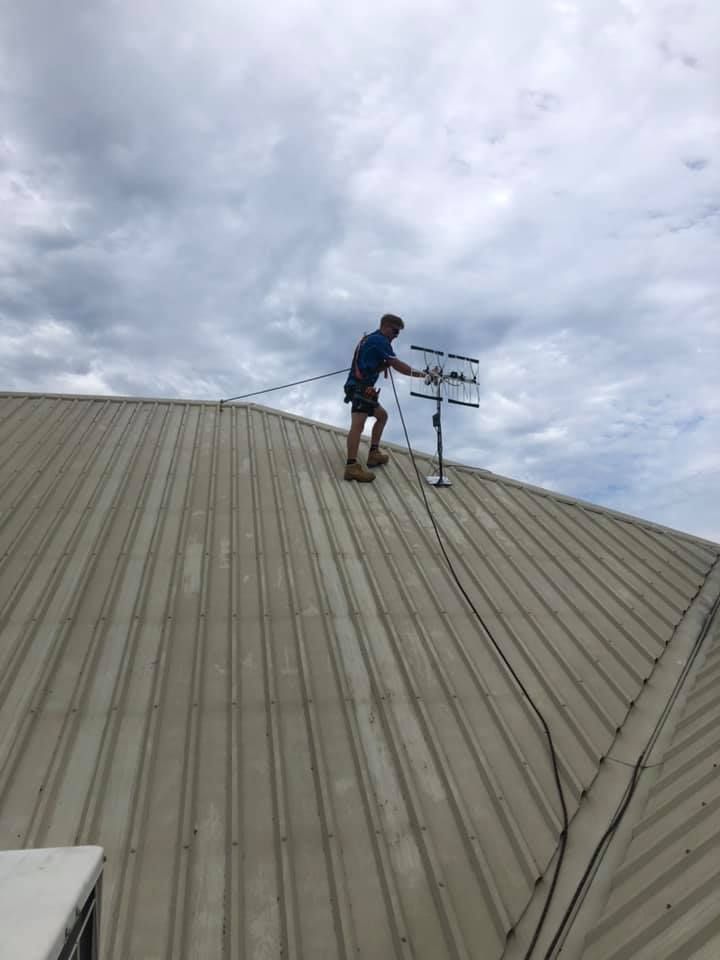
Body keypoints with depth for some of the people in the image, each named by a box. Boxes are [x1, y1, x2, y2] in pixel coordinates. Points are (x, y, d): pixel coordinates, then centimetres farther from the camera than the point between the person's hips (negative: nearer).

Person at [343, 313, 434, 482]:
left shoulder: (371, 339, 22)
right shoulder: (380, 340, -8)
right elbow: (397, 365, -12)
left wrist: (386, 363, 6)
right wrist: (420, 373, -4)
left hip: (363, 388, 11)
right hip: (360, 388, -11)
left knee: (382, 415, 21)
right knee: (358, 423, -22)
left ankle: (374, 454, 21)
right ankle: (352, 466, -34)